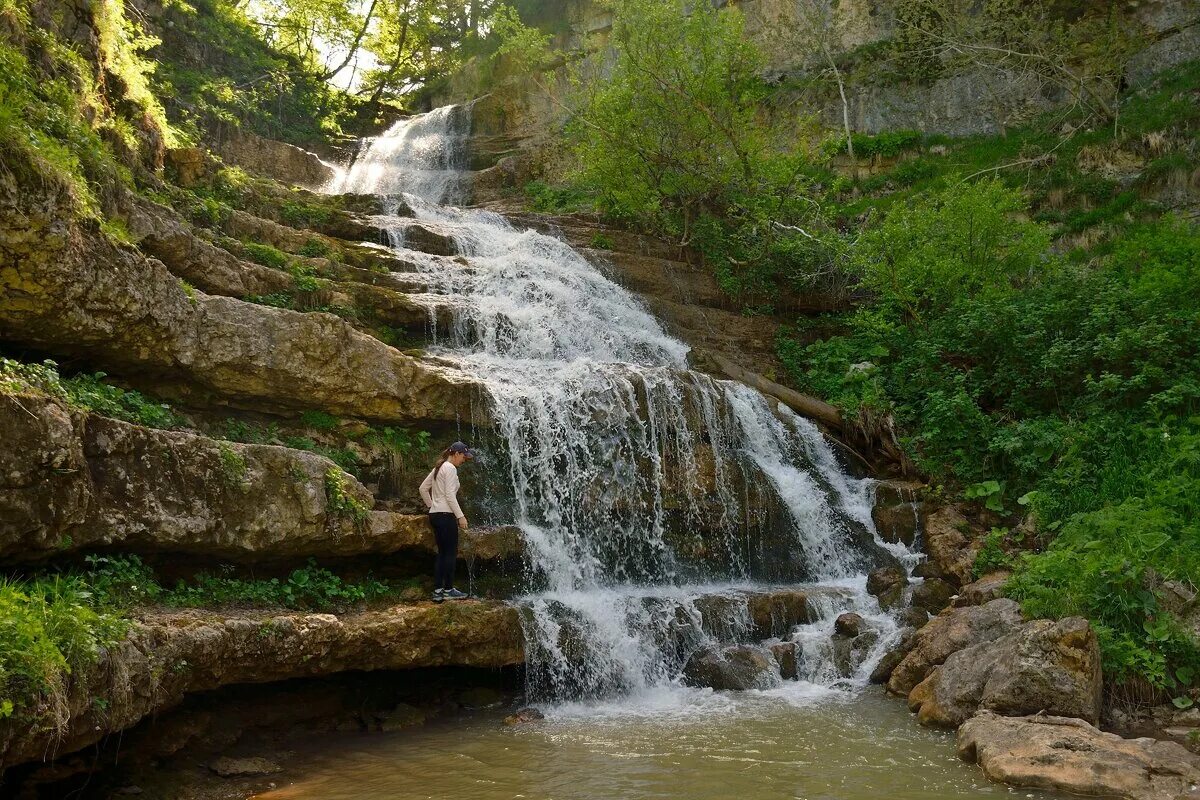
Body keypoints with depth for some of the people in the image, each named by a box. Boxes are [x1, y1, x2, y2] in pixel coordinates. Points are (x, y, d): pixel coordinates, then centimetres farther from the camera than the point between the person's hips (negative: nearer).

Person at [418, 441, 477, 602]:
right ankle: (448, 590, 3)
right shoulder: (450, 468, -10)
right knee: (451, 553, -2)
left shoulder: (438, 467, 17)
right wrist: (460, 516, -15)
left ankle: (437, 591, 11)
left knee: (442, 553, 11)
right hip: (446, 515, -9)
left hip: (435, 515, 9)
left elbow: (423, 488, 22)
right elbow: (450, 495, -17)